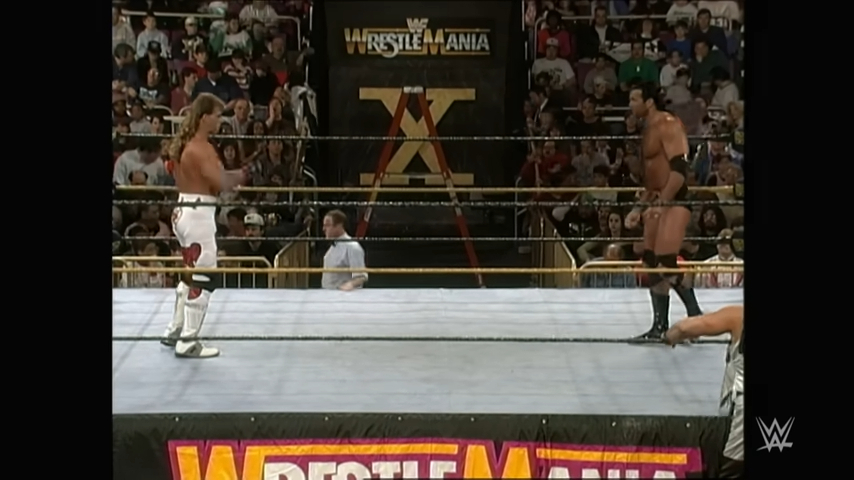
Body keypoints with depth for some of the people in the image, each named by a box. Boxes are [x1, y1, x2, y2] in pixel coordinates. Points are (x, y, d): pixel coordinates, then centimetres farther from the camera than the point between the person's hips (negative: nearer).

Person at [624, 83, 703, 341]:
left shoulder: (668, 125, -11)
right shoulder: (649, 129, 18)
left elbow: (680, 168, -22)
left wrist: (662, 203, -29)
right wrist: (639, 208, 22)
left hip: (674, 201, -10)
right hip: (659, 202, 10)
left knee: (666, 263, -16)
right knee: (651, 264, 7)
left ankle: (696, 317, -7)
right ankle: (660, 326, 13)